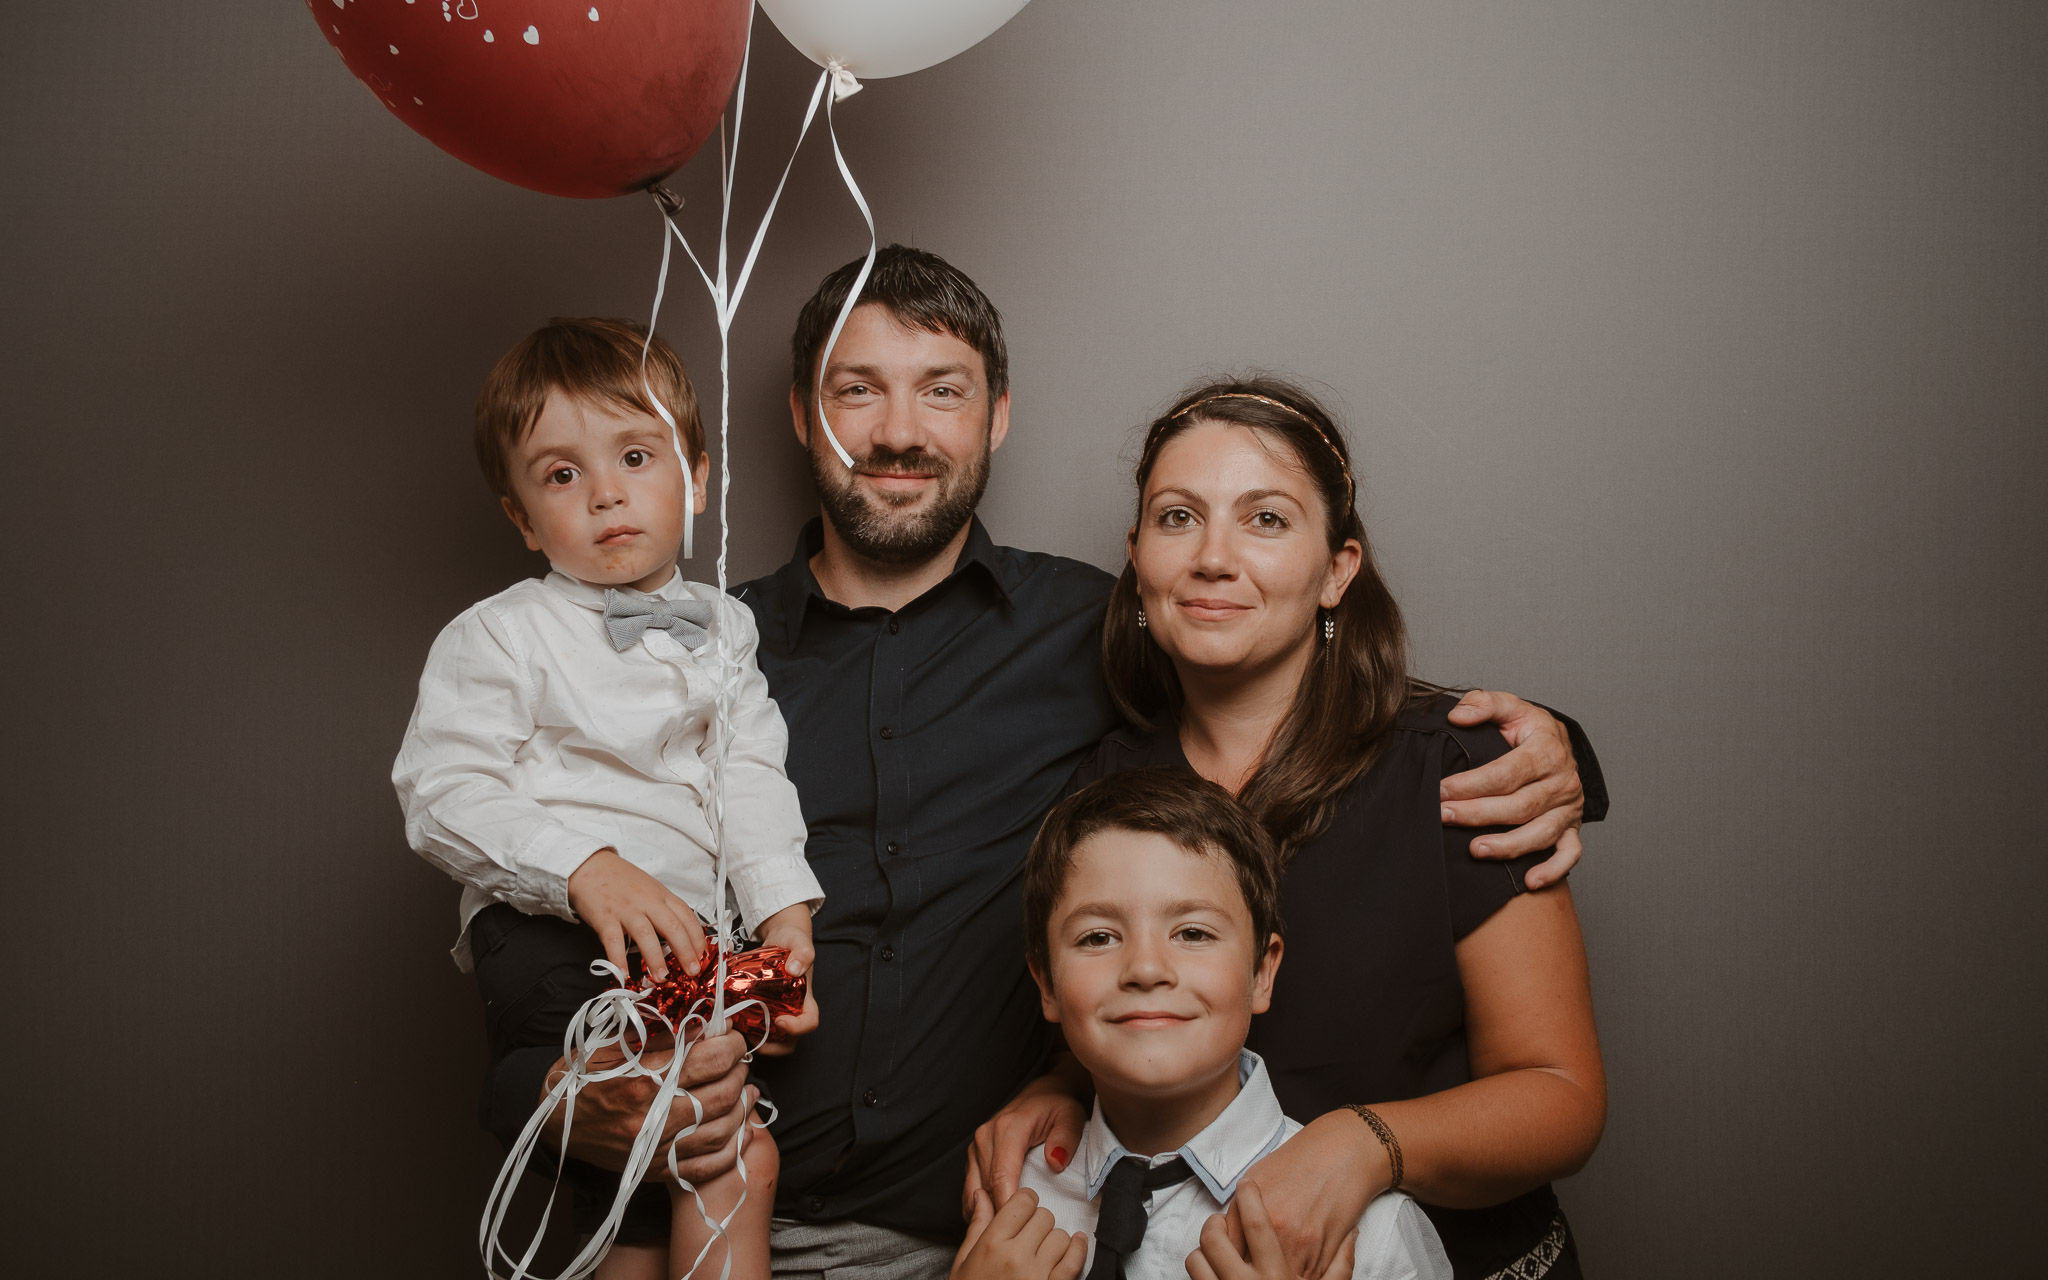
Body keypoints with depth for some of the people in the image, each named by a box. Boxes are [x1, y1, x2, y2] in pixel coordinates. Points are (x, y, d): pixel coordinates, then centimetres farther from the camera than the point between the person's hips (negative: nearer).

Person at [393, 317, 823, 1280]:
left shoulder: (721, 629, 18)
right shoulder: (498, 636, 4)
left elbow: (749, 777, 8)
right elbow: (443, 794, -5)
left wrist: (784, 912, -9)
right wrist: (585, 868, -20)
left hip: (688, 935, 5)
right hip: (549, 937, -5)